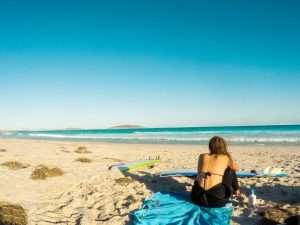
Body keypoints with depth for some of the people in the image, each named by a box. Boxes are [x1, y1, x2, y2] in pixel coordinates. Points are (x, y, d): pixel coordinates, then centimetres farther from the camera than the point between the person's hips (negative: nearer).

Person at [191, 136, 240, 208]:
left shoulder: (202, 156, 15)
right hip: (217, 200, -2)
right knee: (230, 170, 19)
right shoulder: (225, 158, 10)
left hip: (197, 198, 3)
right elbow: (236, 168, 31)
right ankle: (236, 191, 39)